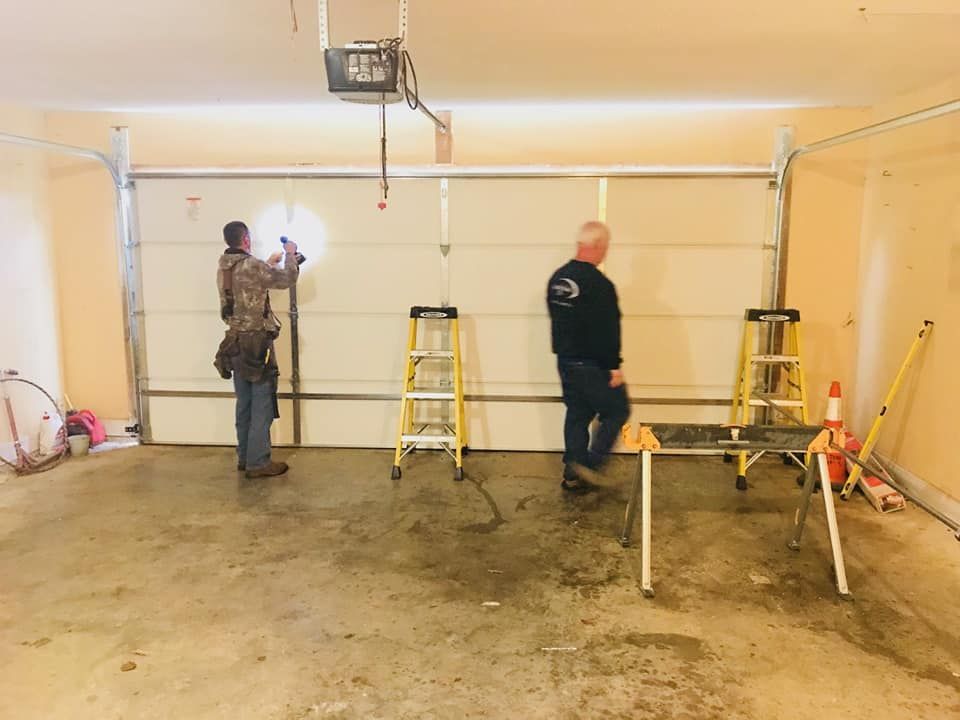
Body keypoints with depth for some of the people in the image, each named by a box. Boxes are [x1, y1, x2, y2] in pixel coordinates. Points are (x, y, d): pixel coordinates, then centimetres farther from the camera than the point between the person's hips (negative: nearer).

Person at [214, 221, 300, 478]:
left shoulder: (224, 267, 8)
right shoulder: (251, 266, -17)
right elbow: (288, 279, -9)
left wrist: (270, 263, 28)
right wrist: (289, 255, 7)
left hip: (236, 343, 8)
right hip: (256, 344, -8)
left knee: (245, 404, 16)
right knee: (262, 406, -1)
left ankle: (245, 458, 24)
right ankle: (258, 463, 2)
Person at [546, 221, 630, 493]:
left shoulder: (557, 278, 7)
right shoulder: (599, 285, -20)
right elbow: (608, 331, -20)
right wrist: (614, 366, -14)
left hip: (565, 361, 8)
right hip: (593, 366, -8)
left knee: (576, 416, 15)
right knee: (617, 411, 9)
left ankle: (573, 474, 20)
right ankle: (588, 463, 3)